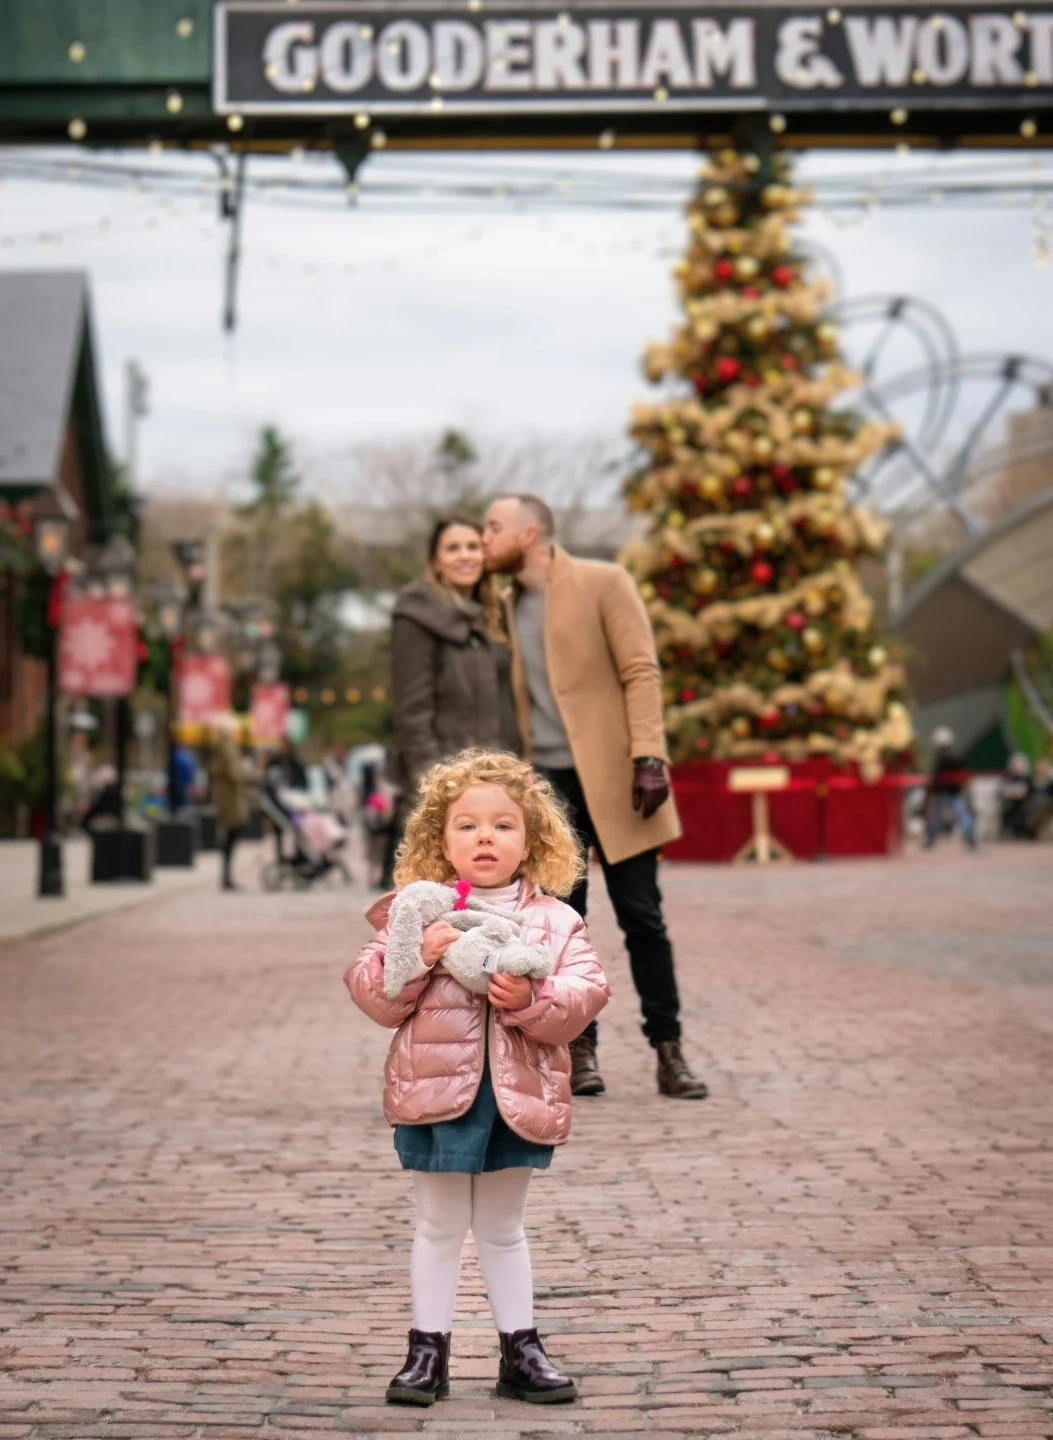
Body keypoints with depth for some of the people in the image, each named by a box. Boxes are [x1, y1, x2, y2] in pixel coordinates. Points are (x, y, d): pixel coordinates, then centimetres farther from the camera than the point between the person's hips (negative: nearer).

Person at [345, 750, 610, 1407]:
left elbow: (587, 994, -8)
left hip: (518, 1097, 1)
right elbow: (374, 994, -5)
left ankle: (521, 1350, 25)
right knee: (440, 1227, 11)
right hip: (437, 1091, -1)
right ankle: (429, 1351, 21)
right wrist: (417, 957, -20)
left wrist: (531, 1000, -23)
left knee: (503, 1229, 15)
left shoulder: (555, 921, 0)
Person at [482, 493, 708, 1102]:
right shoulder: (507, 603, 13)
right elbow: (513, 694, 15)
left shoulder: (603, 583, -3)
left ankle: (669, 1053, 5)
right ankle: (580, 1050, 12)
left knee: (642, 916, -2)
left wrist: (648, 757, -18)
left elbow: (641, 672, -8)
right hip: (545, 783, 5)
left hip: (609, 777, -5)